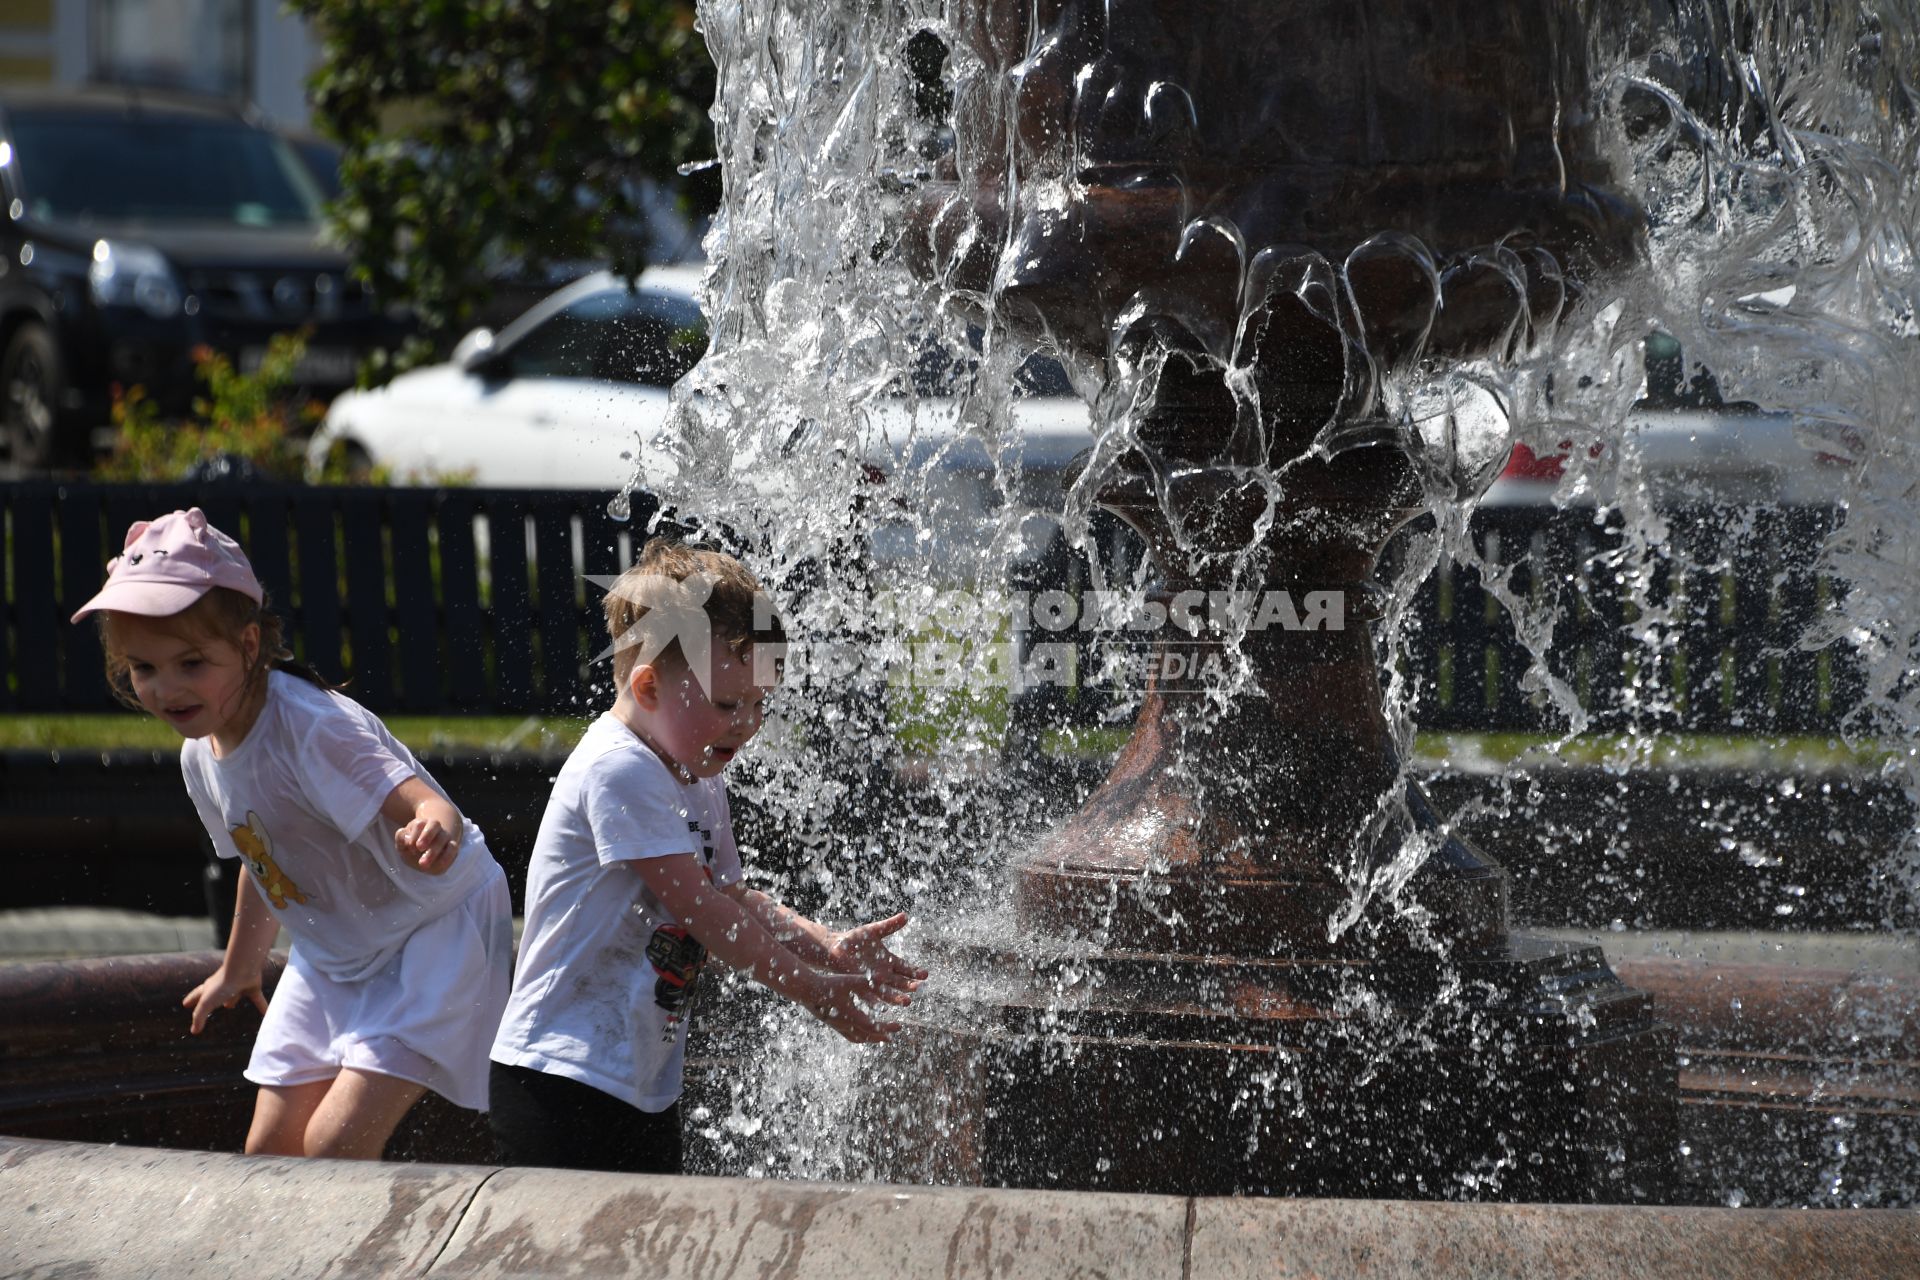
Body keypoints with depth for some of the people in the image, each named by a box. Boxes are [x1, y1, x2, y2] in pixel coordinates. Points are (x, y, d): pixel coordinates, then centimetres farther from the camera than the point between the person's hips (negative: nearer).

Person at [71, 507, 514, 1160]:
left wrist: (433, 832, -68)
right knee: (270, 1148, 5)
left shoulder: (317, 728, -29)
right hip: (333, 955, 8)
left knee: (336, 1145, -20)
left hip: (436, 930, -8)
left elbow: (422, 802, -43)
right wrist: (238, 968, 32)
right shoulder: (200, 755, -2)